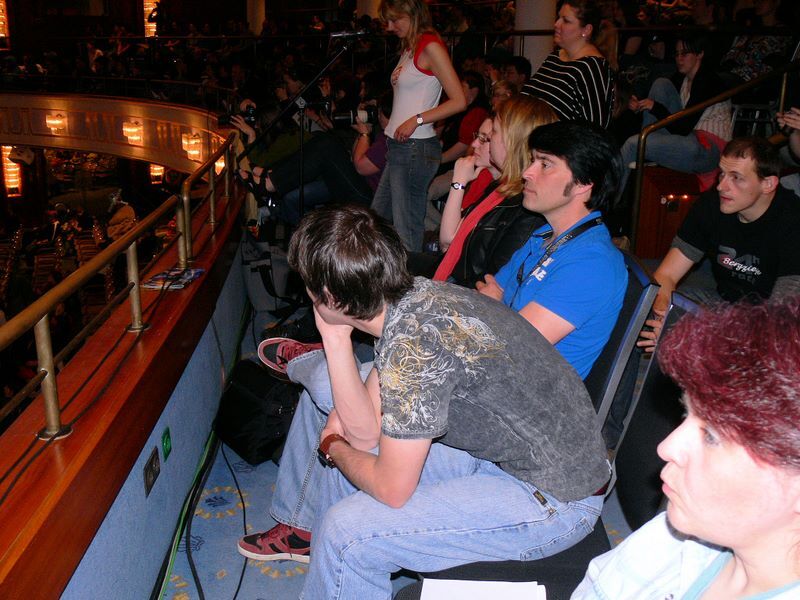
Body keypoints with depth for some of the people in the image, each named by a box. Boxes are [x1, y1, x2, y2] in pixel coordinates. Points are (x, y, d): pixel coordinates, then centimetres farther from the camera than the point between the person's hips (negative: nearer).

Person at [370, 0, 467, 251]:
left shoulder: (430, 46, -8)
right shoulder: (409, 48, 19)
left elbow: (459, 101, -15)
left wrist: (417, 119, -17)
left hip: (415, 148, -10)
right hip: (399, 146, 10)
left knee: (406, 230, -8)